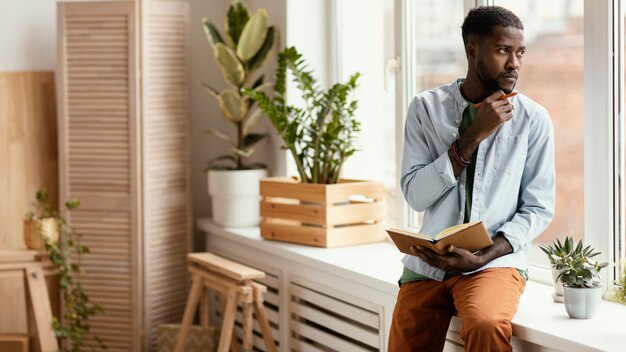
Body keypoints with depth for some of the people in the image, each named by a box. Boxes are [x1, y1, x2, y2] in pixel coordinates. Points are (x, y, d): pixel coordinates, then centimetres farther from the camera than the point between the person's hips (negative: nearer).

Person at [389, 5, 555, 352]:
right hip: (428, 263, 2)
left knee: (485, 324, -32)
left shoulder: (534, 119, -2)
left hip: (496, 259, -2)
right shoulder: (426, 108, 1)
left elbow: (538, 209, -1)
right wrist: (474, 134, -15)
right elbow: (416, 195, -7)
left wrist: (482, 257, -15)